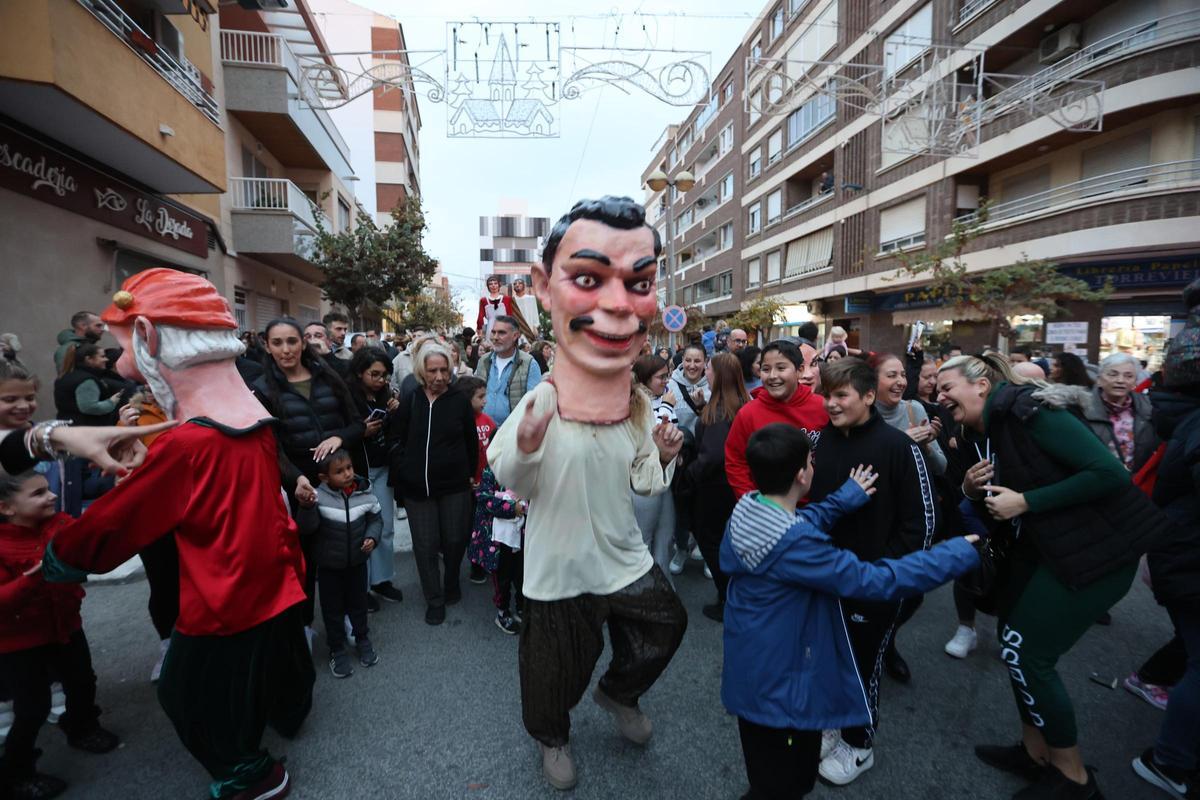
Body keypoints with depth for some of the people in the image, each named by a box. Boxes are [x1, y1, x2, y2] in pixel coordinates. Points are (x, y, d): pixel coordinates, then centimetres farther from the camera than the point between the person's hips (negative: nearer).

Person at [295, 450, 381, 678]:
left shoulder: (365, 494, -13)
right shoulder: (319, 496, -20)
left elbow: (375, 519, 1)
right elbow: (307, 528, -22)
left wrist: (372, 537, -15)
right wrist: (307, 507, -38)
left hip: (357, 561, 2)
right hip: (329, 565, -2)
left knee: (358, 603, 19)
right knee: (332, 609, 13)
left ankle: (362, 639, 41)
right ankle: (337, 649, 32)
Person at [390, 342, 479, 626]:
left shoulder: (460, 400, -3)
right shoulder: (409, 402, 0)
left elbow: (471, 442, 3)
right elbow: (398, 442, 4)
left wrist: (470, 474, 5)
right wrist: (403, 476, -3)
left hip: (454, 485, 0)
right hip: (418, 487, 1)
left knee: (455, 540, 10)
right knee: (426, 545, 7)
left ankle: (451, 582, 39)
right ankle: (434, 600, 25)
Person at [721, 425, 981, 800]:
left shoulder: (745, 509, -9)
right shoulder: (795, 545, -34)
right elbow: (873, 582, -29)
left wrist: (845, 499, 5)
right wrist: (958, 553, -19)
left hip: (748, 661, 8)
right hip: (776, 671, -7)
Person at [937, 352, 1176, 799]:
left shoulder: (1027, 410, -22)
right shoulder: (975, 436, 5)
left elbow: (1109, 473, -26)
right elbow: (987, 504, 12)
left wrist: (1025, 501, -24)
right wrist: (970, 489, -9)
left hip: (1098, 549, -9)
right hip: (1038, 547, 9)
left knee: (1026, 654, -4)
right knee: (1013, 643, 13)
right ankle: (1035, 753, 34)